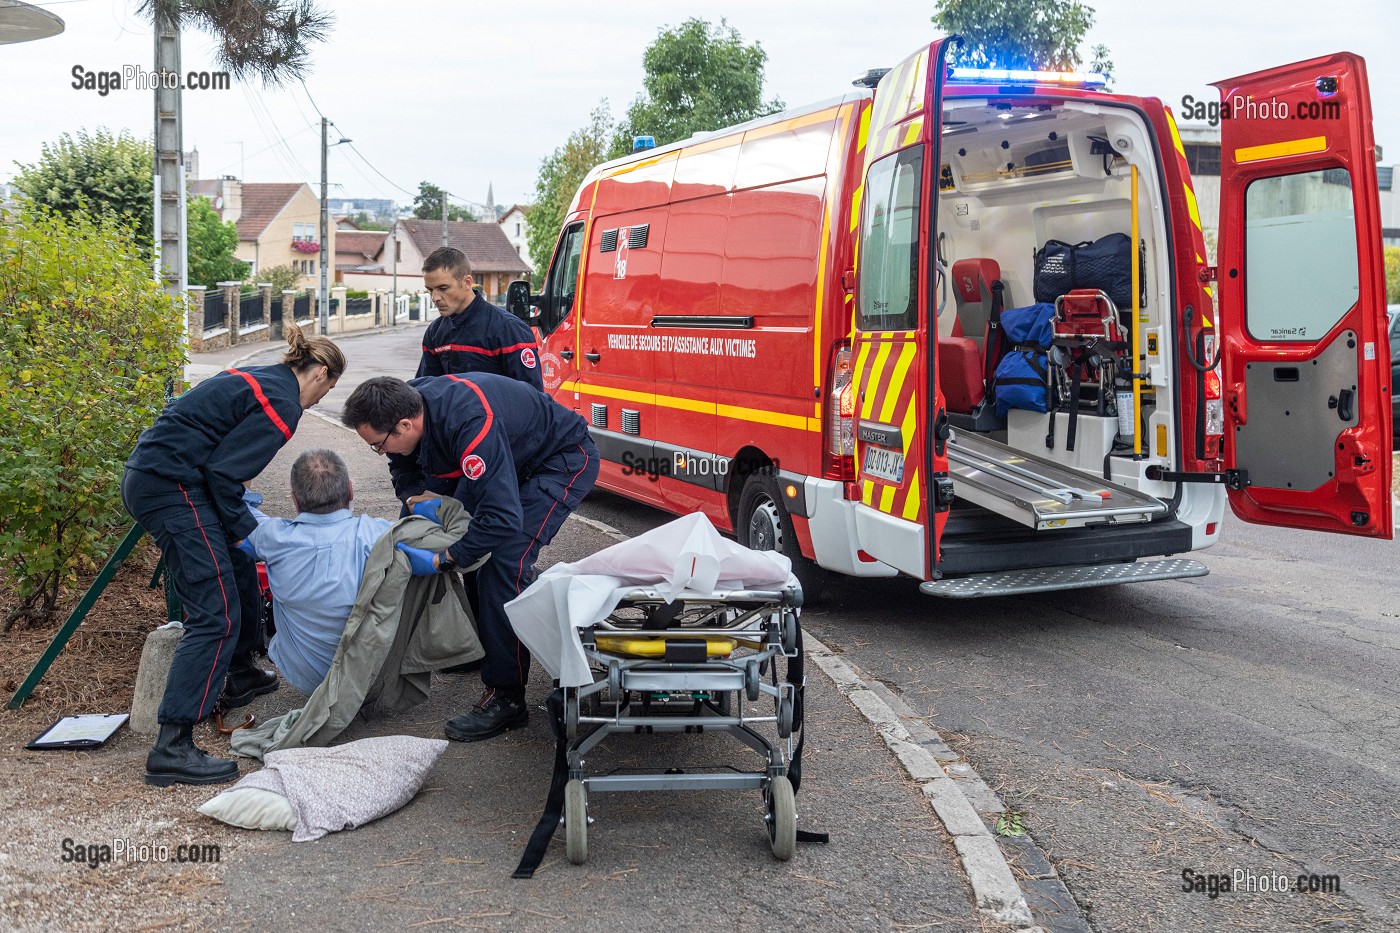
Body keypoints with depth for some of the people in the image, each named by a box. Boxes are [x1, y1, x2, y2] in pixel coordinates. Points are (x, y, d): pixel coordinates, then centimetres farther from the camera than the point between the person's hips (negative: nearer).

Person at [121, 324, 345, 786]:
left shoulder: (256, 379, 18)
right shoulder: (282, 404, -10)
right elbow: (222, 471, -17)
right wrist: (245, 531, -3)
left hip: (147, 476, 11)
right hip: (172, 487, -11)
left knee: (239, 568, 25)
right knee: (215, 615, -11)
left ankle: (240, 673, 43)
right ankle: (171, 748, -14)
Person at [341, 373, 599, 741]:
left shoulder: (471, 425, -40)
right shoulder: (410, 405, -13)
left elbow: (504, 520, -42)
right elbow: (404, 472, 7)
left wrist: (441, 561, -35)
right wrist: (417, 499, -15)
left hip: (566, 459, -9)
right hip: (511, 458, 10)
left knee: (507, 558, -22)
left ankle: (506, 698, -17)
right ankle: (472, 645, 34)